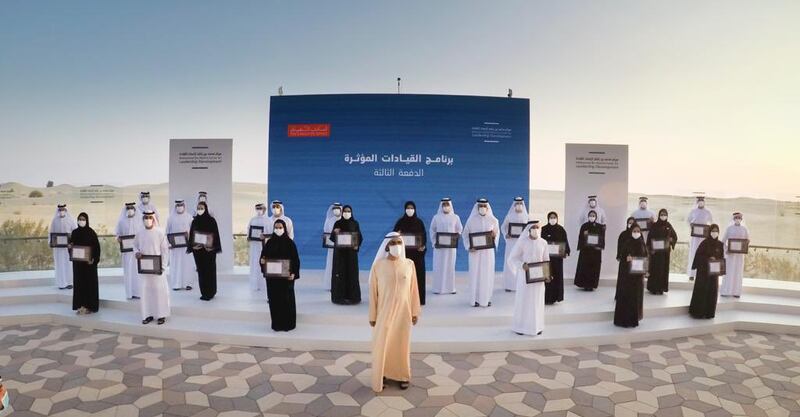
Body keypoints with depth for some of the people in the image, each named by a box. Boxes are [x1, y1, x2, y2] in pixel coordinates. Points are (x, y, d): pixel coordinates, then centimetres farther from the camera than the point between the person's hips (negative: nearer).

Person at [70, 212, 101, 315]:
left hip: (89, 261, -5)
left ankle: (89, 306, 5)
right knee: (79, 282, 7)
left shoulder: (91, 232, -6)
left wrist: (94, 259, -18)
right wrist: (70, 247, -8)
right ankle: (81, 305, 14)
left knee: (89, 283, -1)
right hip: (77, 261, 5)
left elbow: (97, 246, -8)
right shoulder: (74, 232, 7)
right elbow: (72, 245, 15)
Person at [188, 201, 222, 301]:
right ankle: (204, 292, 16)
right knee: (201, 270, 7)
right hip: (197, 249, 4)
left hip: (209, 249, -4)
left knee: (209, 270, 0)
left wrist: (214, 247, -15)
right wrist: (191, 246, -4)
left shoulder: (211, 220, -3)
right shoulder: (195, 221, 8)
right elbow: (191, 235, 9)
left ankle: (210, 292, 8)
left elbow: (215, 234, -5)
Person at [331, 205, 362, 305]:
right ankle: (339, 296, 8)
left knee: (352, 273, 1)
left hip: (351, 252, 0)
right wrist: (335, 233, -22)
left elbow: (359, 237, 3)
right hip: (339, 252, 0)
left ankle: (352, 296, 9)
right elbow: (332, 237, 0)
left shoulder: (355, 223, 4)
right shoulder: (337, 223, 2)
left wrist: (357, 245, -15)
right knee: (340, 273, 0)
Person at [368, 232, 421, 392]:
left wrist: (415, 311, 5)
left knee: (402, 345, 13)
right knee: (382, 345, 7)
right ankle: (381, 375, 26)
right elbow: (373, 292, -4)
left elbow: (413, 289, 3)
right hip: (384, 312, -1)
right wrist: (372, 315, -2)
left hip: (403, 312, 2)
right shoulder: (378, 266, -10)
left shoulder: (409, 264, -4)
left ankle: (401, 375, 30)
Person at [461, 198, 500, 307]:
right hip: (475, 251, -1)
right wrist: (468, 247, -9)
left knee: (487, 273, 5)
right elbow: (465, 234, 3)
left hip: (488, 251, 1)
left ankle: (487, 298, 16)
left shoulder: (493, 220, 1)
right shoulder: (471, 220, -2)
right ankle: (475, 299, 10)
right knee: (475, 273, 1)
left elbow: (497, 233, 13)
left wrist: (494, 236, -10)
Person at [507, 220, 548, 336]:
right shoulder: (522, 241, -9)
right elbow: (512, 257, -8)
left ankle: (537, 326, 22)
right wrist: (522, 265, -25)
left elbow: (546, 260, 9)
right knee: (523, 300, 2)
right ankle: (519, 326, 14)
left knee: (537, 301, 10)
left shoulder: (543, 242, 2)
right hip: (525, 275, -3)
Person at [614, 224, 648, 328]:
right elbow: (621, 257, -6)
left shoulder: (642, 244, 7)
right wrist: (626, 258, -27)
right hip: (627, 274, -4)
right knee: (626, 296, -3)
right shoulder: (626, 243, -5)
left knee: (637, 296, 8)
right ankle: (624, 319, 2)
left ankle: (634, 318, 19)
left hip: (638, 274, 4)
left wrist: (646, 271, 0)